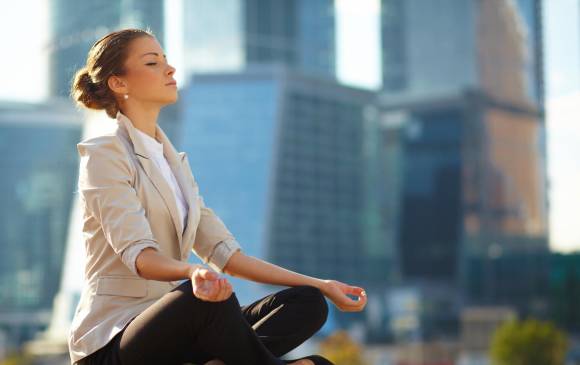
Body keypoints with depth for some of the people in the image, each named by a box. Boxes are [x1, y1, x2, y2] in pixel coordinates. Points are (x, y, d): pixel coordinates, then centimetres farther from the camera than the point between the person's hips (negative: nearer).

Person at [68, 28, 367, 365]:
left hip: (170, 326, 8)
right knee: (206, 296, -38)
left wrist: (319, 284, 7)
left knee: (307, 303, -10)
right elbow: (137, 253, -22)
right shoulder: (104, 153, -6)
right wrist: (193, 273, -44)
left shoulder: (174, 160, 18)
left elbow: (225, 253, 13)